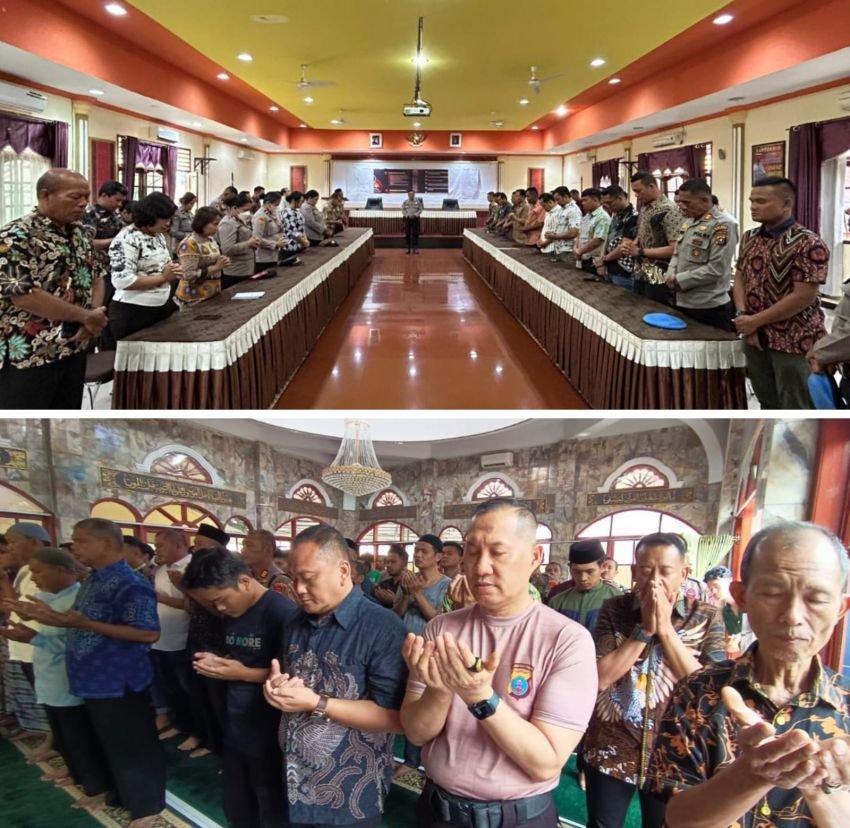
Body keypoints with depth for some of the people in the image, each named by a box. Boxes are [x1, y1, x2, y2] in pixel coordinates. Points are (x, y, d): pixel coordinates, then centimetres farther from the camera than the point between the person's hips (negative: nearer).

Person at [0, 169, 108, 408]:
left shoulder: (80, 234, 9)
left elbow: (96, 274, 16)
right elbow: (23, 296, -24)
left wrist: (95, 314, -6)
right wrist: (87, 316, -18)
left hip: (75, 348, 8)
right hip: (29, 355, -8)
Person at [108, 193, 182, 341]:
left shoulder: (159, 236, 9)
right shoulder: (126, 239, -17)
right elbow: (122, 281, -25)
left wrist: (172, 273, -3)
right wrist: (162, 277, -20)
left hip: (162, 308, 8)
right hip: (132, 313, -8)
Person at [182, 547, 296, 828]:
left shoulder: (282, 612, -20)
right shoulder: (231, 613, 6)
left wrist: (244, 674, -20)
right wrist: (218, 662, -2)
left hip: (268, 731, -8)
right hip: (235, 726, 8)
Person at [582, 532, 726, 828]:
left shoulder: (706, 617, -5)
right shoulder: (614, 610, -5)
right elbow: (600, 678, -14)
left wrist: (665, 628, -19)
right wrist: (645, 629, -19)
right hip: (611, 752, 0)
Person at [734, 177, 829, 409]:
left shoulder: (808, 244, -17)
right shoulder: (749, 238, 7)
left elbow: (803, 297, -21)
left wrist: (755, 321, -17)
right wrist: (742, 316, -8)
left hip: (794, 341, -7)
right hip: (755, 337, 7)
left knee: (795, 409, 3)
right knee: (768, 403, 18)